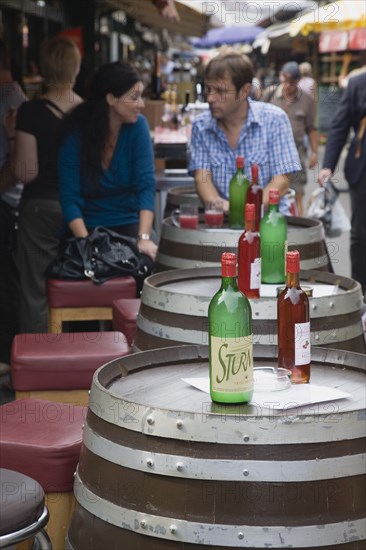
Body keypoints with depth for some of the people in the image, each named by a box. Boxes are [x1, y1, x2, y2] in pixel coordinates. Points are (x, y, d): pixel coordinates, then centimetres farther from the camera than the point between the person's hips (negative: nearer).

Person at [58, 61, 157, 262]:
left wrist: (144, 237, -26)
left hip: (129, 222, 2)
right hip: (88, 226, -1)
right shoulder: (76, 132, -11)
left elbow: (146, 184, -13)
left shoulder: (138, 126, -6)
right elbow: (70, 198, -13)